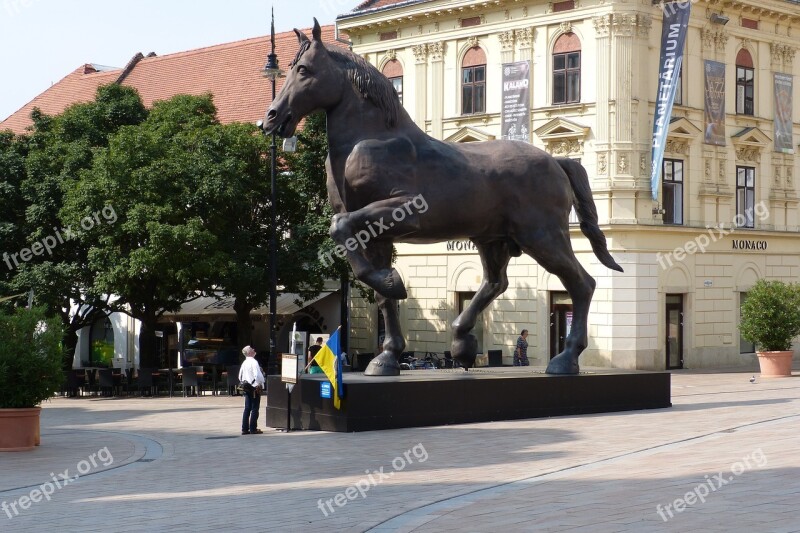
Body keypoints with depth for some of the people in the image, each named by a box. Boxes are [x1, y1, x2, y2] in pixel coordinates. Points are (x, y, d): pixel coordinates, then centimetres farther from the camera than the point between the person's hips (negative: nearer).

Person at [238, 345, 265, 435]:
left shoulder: (244, 363, 10)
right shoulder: (254, 362, -15)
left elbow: (240, 376, 16)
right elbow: (257, 375, -22)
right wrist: (261, 383, -8)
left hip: (246, 388, 8)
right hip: (255, 387, -8)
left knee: (247, 409, 10)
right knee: (255, 409, -2)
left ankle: (245, 429, 11)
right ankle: (253, 429, -1)